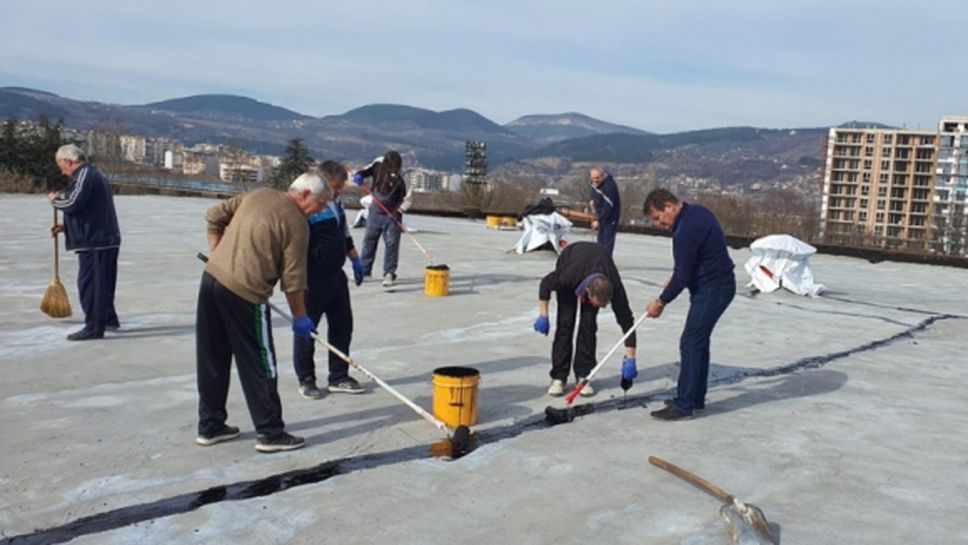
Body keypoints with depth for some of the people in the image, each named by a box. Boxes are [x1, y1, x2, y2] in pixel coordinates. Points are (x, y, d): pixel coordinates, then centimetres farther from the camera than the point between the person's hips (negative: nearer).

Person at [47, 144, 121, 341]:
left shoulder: (84, 175, -11)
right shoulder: (94, 175, 21)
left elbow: (72, 204, -23)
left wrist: (54, 199, -2)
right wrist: (66, 226, 20)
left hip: (94, 241, -10)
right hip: (107, 239, 10)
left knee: (89, 283, -6)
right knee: (103, 282, 20)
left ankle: (94, 327, -4)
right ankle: (109, 318, 31)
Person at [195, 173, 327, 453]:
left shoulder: (257, 195, 13)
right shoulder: (296, 224, -8)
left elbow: (214, 215, 18)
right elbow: (293, 279, -6)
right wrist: (300, 317, 5)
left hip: (211, 277, 8)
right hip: (244, 293, -8)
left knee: (212, 359, 16)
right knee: (259, 366, 3)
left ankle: (210, 425, 28)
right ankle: (270, 432, 12)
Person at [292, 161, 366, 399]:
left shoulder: (336, 204, 10)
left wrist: (355, 260, 24)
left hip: (336, 275, 9)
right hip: (313, 279, -9)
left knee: (342, 325, 12)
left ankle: (339, 377, 23)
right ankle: (306, 379, 19)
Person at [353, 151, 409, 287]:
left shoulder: (401, 179, -20)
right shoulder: (378, 164, -11)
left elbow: (407, 197, -13)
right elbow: (365, 171, 3)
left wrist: (399, 210, -25)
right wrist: (358, 176, -18)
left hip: (391, 214, -4)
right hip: (375, 211, 4)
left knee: (391, 243, -7)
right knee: (369, 240, 12)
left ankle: (389, 274, 2)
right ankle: (364, 270, 25)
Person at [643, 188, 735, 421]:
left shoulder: (686, 230, -24)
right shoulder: (696, 211, 8)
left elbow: (683, 275, -21)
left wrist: (661, 302, -10)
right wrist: (676, 278, 12)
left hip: (712, 289, -11)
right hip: (715, 285, 11)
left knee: (691, 343, -8)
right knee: (699, 341, 15)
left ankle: (683, 405, -4)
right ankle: (696, 398, 23)